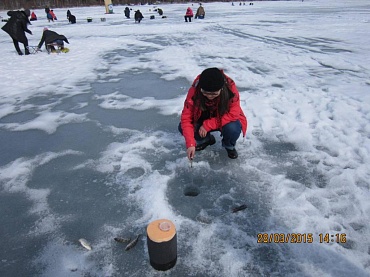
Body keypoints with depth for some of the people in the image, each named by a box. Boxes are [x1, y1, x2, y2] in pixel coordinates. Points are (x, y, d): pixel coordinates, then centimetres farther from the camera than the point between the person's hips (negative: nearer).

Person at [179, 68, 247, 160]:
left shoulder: (230, 89, -30)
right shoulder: (194, 90, -27)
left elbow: (233, 114, -29)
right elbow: (186, 118, -26)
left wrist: (207, 125, -34)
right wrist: (190, 144, -36)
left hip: (225, 121, -2)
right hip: (204, 120, 2)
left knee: (232, 128, -35)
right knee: (182, 127, -21)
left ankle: (229, 146, 3)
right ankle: (206, 140, 10)